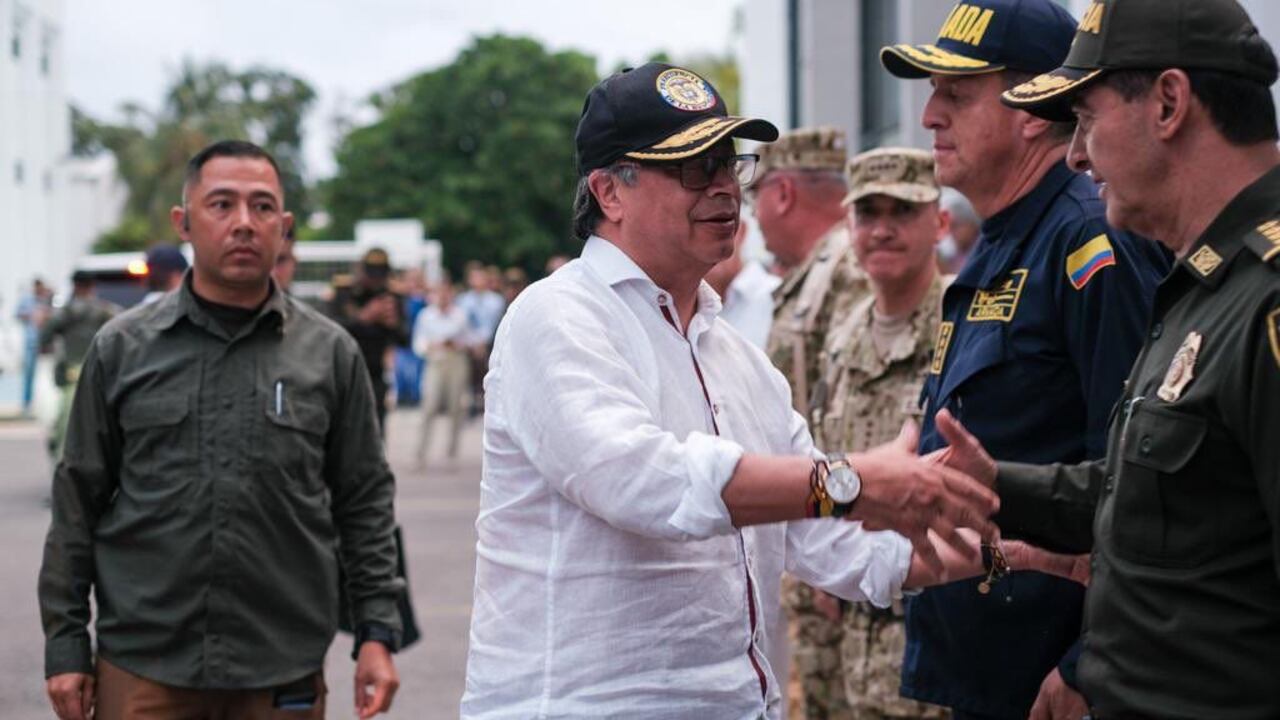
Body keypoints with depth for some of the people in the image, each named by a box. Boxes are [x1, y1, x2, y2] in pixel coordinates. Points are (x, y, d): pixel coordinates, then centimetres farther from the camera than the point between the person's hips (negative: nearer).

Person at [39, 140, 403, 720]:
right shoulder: (121, 349, 5)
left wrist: (377, 633, 1)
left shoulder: (330, 354, 5)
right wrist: (65, 645, 3)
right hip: (142, 671, 0)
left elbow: (365, 502, 8)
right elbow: (78, 502, 7)